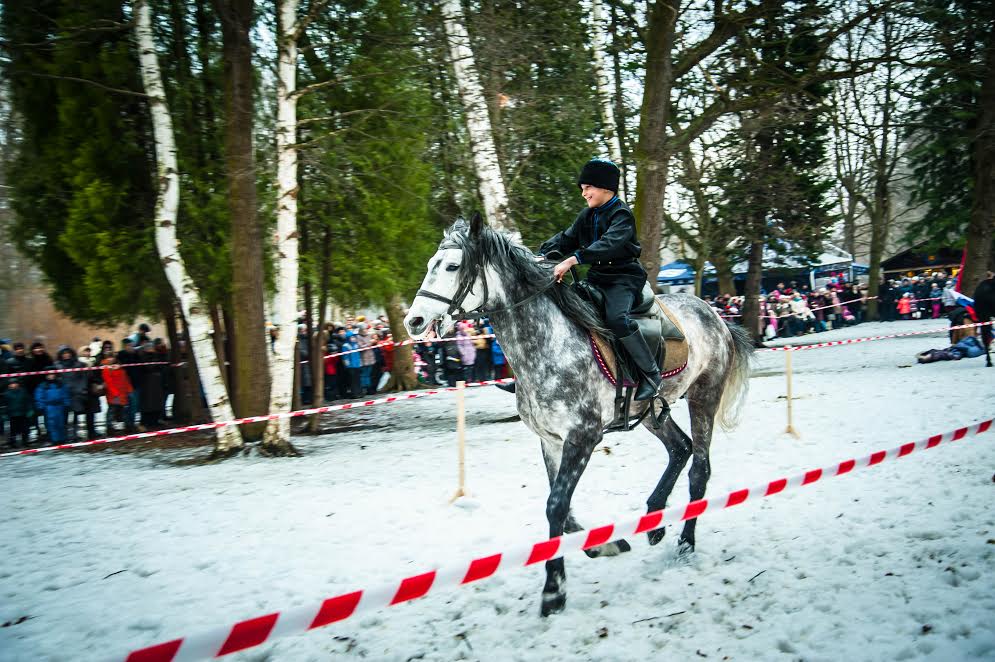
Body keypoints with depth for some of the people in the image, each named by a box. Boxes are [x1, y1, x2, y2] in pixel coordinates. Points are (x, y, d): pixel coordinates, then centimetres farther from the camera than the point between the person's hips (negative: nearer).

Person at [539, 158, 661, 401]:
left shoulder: (622, 214, -12)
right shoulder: (588, 216, 14)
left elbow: (609, 244, -29)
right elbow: (566, 239, 12)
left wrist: (573, 259, -41)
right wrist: (541, 255, -8)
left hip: (624, 277, -8)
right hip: (597, 277, 8)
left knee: (616, 318, -34)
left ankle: (651, 374, -21)